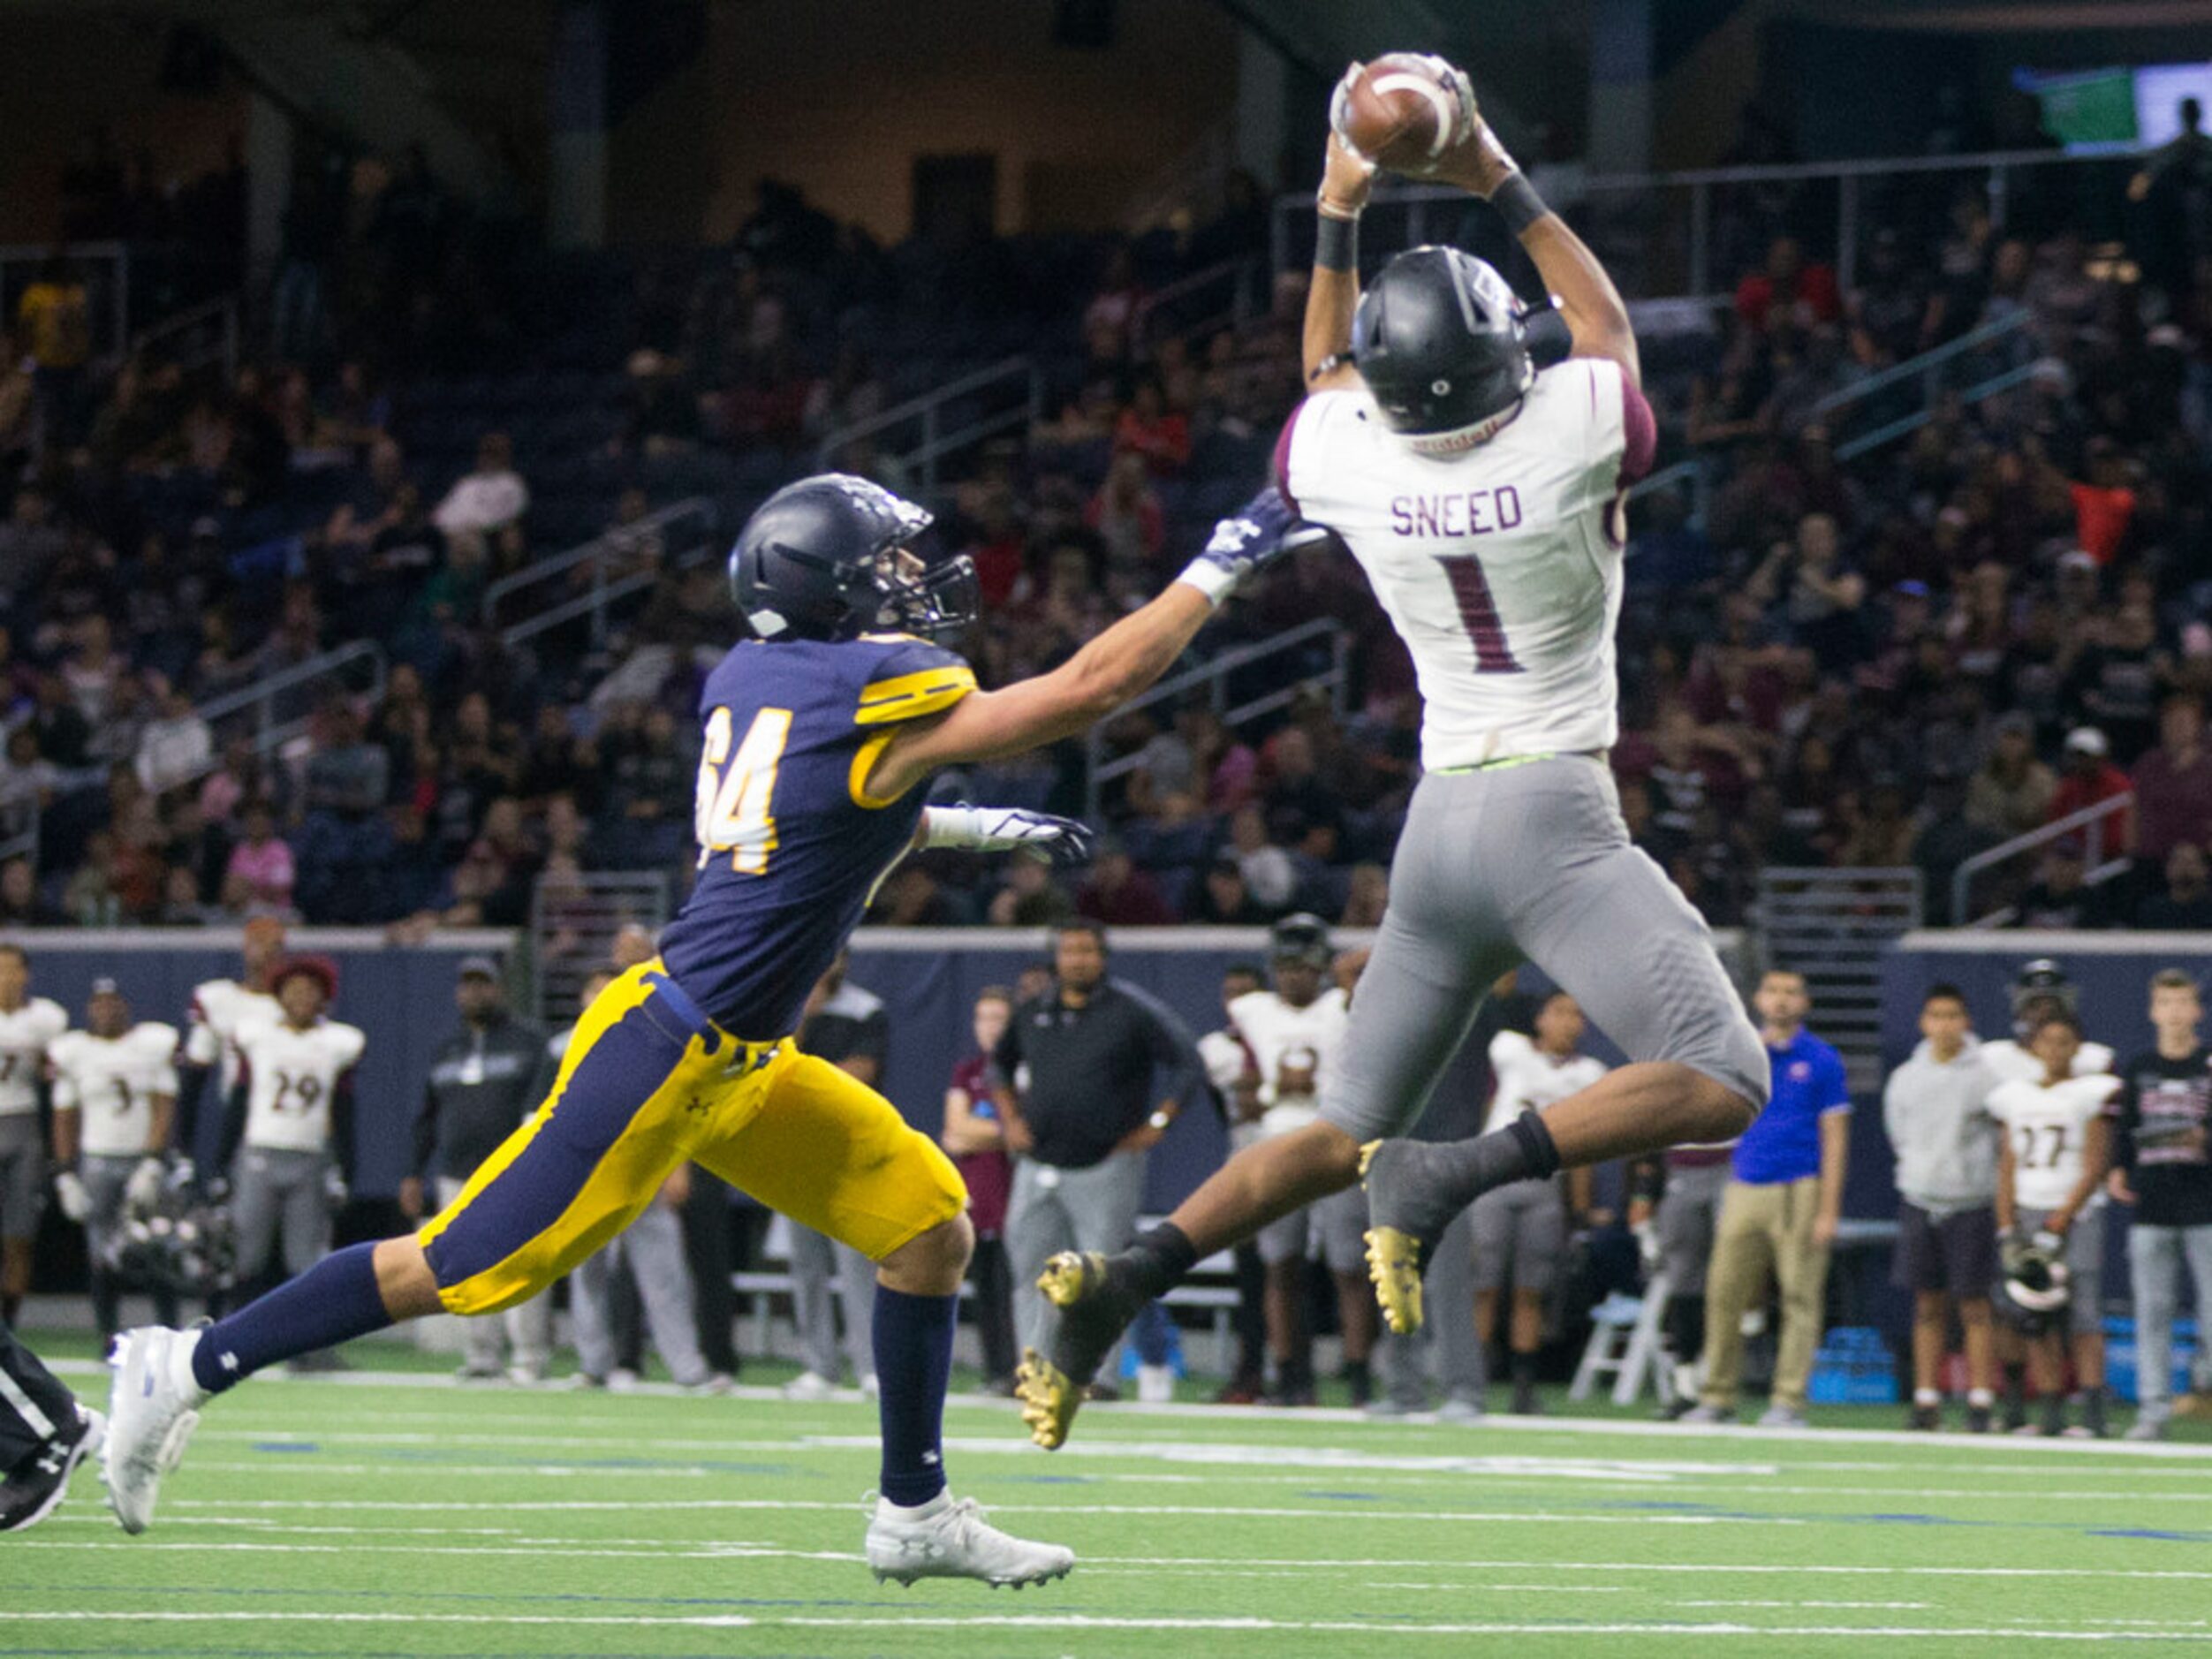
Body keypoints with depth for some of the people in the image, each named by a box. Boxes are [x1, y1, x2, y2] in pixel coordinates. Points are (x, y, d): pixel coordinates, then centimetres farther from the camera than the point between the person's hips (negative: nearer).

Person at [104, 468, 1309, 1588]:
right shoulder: (891, 702, -16)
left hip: (741, 1065, 10)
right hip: (667, 1054, -10)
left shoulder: (748, 676, 8)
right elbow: (1095, 685, -12)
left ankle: (915, 1516, 16)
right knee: (464, 1272, -4)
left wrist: (975, 828, 24)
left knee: (929, 1226, 9)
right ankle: (185, 1370, 5)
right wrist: (1220, 569, -3)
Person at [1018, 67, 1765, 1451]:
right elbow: (1607, 325, 13)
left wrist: (1338, 219, 25)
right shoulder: (1575, 431, -11)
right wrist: (1505, 187, 18)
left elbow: (1332, 377, 25)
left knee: (1348, 1131, 16)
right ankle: (1455, 1177, -26)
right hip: (1555, 818, -6)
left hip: (1437, 821, 6)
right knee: (1723, 1084, -10)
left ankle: (1124, 1281, -2)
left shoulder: (1343, 461, -2)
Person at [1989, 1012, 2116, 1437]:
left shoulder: (2090, 1093, -1)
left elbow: (2095, 1167, -5)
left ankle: (2092, 1414, -12)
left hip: (2077, 1211, -4)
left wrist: (2059, 1224, -11)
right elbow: (2007, 1166, 12)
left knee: (2084, 1315, -10)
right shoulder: (2016, 1095, 12)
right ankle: (2052, 1415, 3)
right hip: (2027, 1211, 4)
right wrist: (2007, 1230, 3)